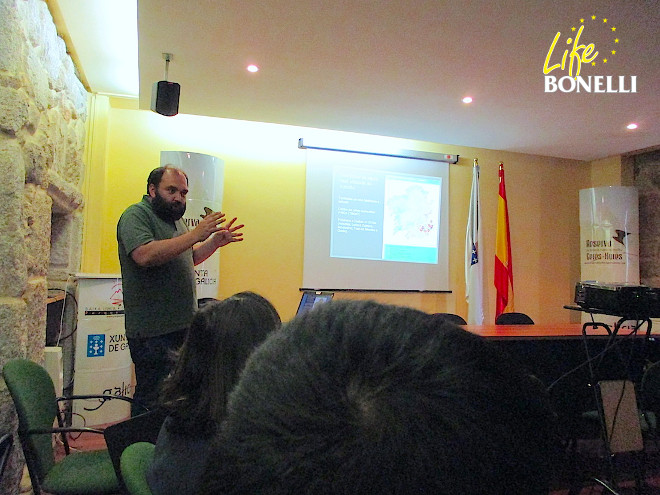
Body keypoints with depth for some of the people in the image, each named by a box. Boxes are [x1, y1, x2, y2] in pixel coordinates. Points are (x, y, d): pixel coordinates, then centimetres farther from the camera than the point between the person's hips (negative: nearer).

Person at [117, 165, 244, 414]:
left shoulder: (175, 218, 17)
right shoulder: (135, 215, -10)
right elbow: (145, 255, -28)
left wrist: (215, 241, 9)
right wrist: (195, 235, -26)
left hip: (181, 325, 8)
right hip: (153, 330, -8)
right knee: (152, 398, -1)